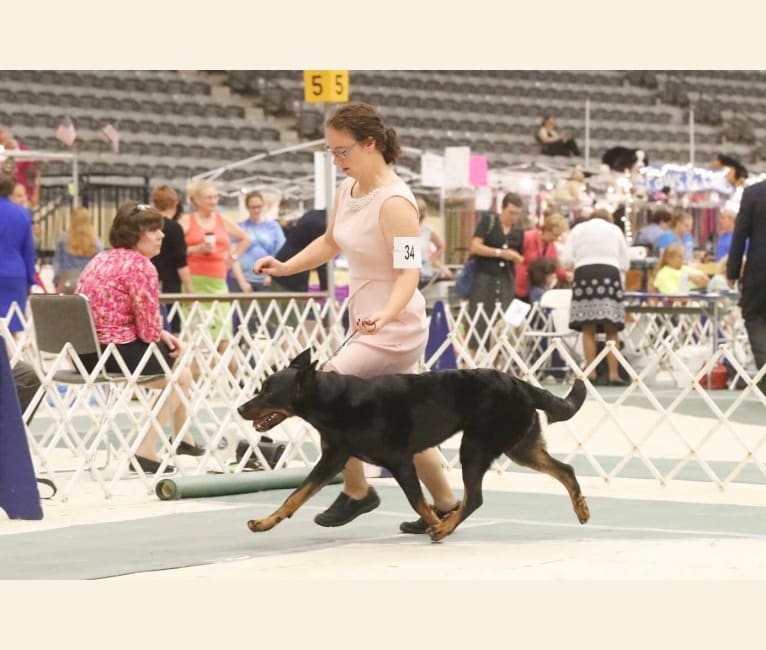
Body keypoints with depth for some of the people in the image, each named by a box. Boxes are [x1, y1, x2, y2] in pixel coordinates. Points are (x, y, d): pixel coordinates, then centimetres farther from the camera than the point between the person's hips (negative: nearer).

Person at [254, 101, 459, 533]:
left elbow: (408, 272, -27)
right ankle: (446, 506, 28)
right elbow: (329, 243, 20)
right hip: (371, 324, 9)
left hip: (394, 330, -9)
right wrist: (286, 267, 5)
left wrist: (386, 314, -44)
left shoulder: (394, 202, -22)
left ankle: (357, 492, 3)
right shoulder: (348, 189, 4)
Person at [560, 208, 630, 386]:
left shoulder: (578, 229, 14)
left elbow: (566, 259, 6)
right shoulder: (615, 230, 17)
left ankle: (591, 373, -4)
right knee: (611, 330, 1)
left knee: (588, 329, 1)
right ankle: (613, 374, -5)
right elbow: (625, 264, 13)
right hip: (610, 273, 0)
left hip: (584, 273, 0)